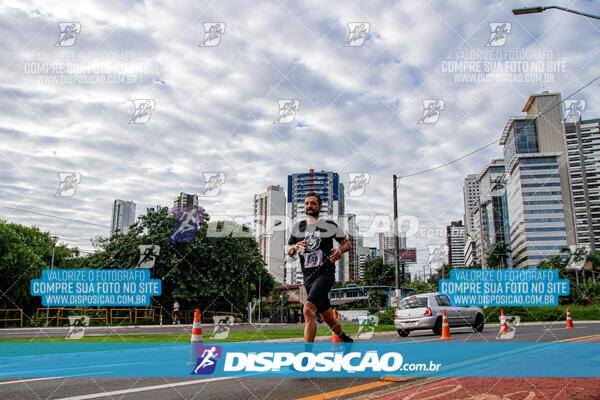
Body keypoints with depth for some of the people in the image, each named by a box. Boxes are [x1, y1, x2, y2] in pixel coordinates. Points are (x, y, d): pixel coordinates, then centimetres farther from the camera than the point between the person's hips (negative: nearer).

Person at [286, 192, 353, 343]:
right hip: (308, 278, 5)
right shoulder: (297, 227, 11)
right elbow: (288, 250, 17)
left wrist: (340, 250, -12)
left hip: (325, 274, -5)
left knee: (308, 310, -24)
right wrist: (295, 247, -6)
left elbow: (347, 243, 10)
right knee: (327, 317, 14)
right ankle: (346, 340, 40)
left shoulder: (330, 226, 3)